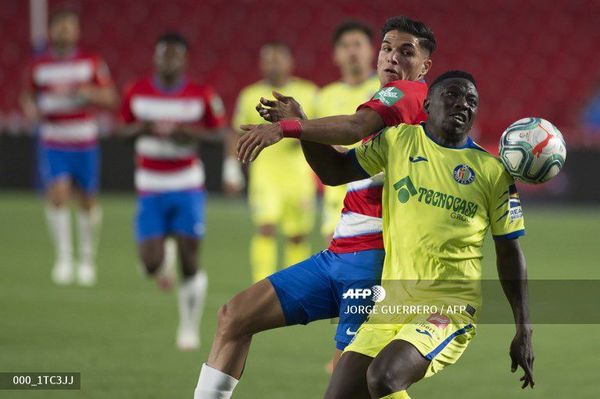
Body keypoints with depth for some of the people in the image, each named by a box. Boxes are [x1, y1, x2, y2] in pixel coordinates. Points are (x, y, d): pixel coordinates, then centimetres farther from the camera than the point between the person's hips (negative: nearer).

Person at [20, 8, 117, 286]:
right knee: (57, 194, -17)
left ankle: (87, 257, 25)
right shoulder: (39, 65, 3)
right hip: (52, 143, 0)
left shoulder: (91, 62, 0)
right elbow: (28, 94, 15)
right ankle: (64, 257, -12)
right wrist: (30, 108, -7)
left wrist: (85, 91, -19)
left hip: (85, 141, 0)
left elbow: (110, 97, -1)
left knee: (88, 200, 7)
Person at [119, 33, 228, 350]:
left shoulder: (201, 95, -4)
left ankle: (189, 328, 14)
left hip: (187, 186, -1)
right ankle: (160, 263, 31)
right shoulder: (137, 92, 0)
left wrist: (191, 133, -16)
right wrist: (142, 128, -12)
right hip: (151, 188, 1)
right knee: (150, 262, -8)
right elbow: (125, 128, 11)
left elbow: (219, 131, 4)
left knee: (189, 262, -3)